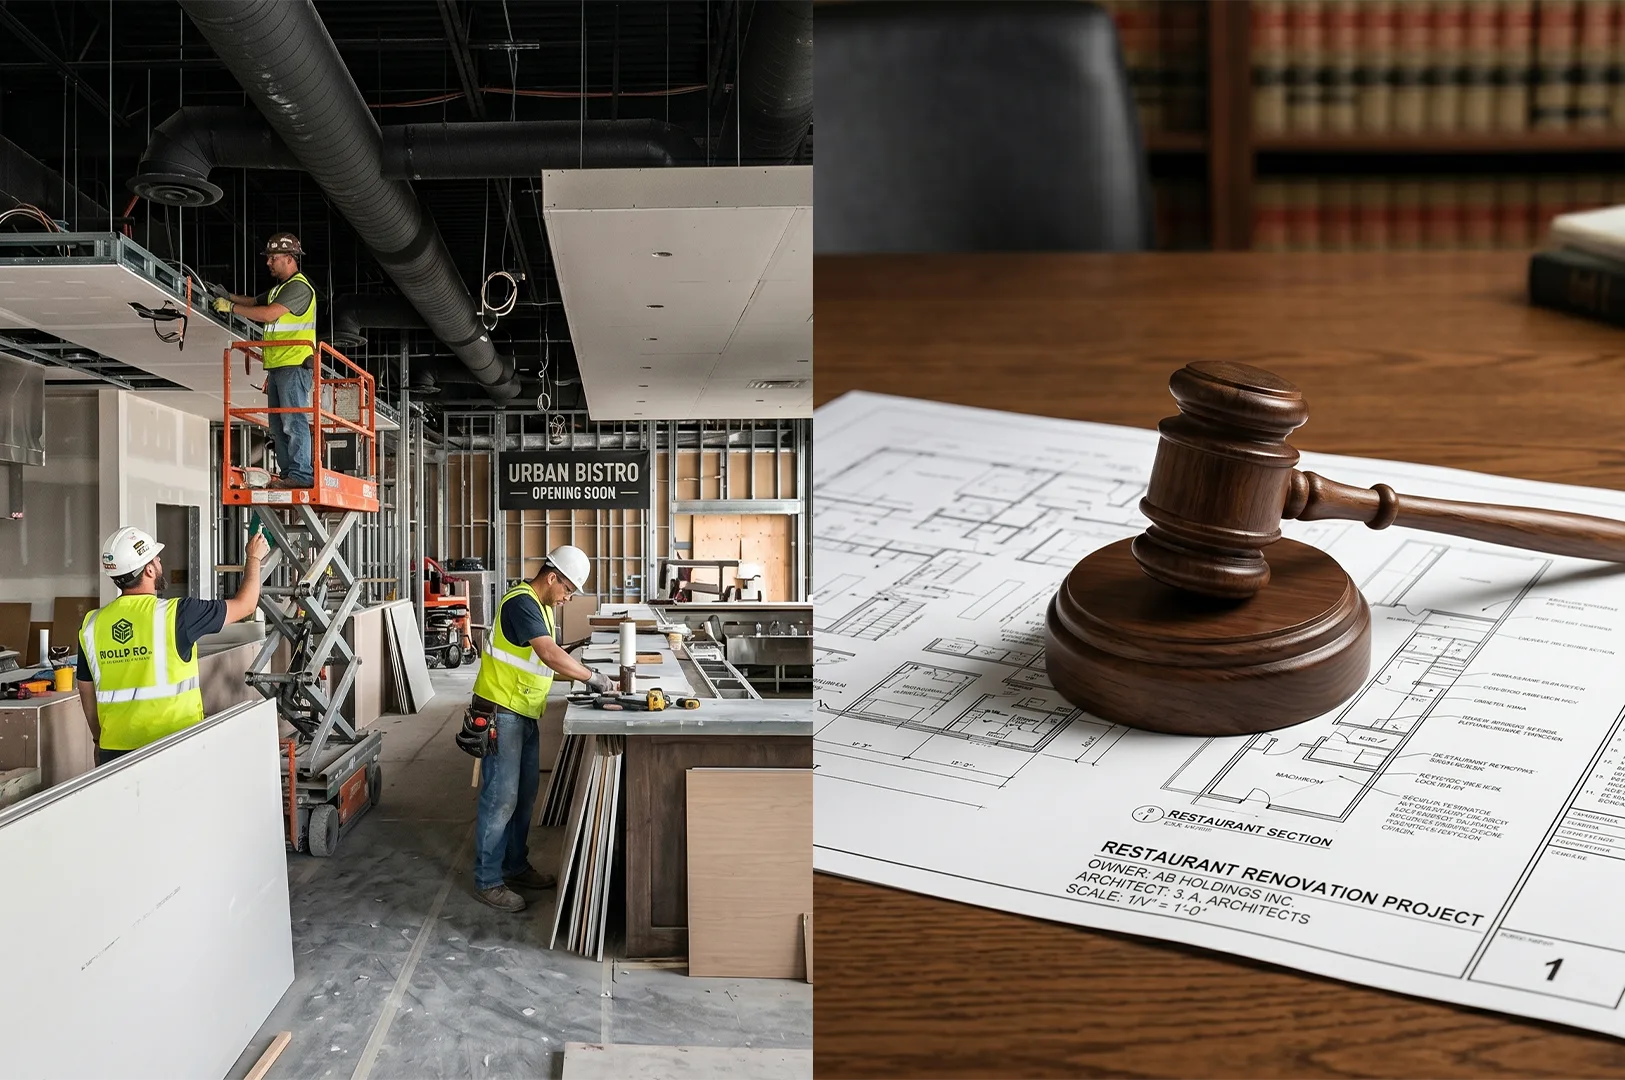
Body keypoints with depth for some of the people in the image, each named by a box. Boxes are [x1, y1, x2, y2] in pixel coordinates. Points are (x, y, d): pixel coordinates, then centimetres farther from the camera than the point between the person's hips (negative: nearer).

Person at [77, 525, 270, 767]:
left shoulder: (91, 625, 4)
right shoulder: (174, 614, -11)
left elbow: (87, 692, 14)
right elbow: (245, 604, 2)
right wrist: (254, 557, 19)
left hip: (114, 753, 5)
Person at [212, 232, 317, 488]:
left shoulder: (299, 287, -9)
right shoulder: (280, 288, 24)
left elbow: (268, 314, -17)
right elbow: (254, 302, 30)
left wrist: (231, 307, -10)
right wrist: (229, 296, 12)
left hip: (295, 364, -10)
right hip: (277, 366, 10)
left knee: (294, 421, -14)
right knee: (278, 424, 9)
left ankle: (302, 474, -16)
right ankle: (288, 474, 11)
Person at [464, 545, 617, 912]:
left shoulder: (542, 606, 13)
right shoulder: (521, 602, -19)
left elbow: (550, 659, 14)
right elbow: (549, 654, -29)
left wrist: (583, 676, 0)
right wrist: (594, 678, -25)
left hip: (524, 714, 10)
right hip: (500, 712, -10)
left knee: (525, 795, 16)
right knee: (501, 797, -6)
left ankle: (515, 866, 28)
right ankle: (487, 881, 1)